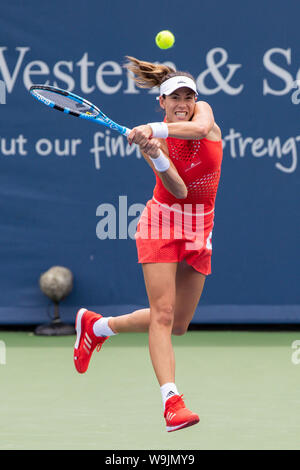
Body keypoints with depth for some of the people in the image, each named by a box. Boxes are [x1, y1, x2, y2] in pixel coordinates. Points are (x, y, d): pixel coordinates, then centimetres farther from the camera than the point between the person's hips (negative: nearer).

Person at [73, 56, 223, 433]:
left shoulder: (202, 110, -3)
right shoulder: (150, 138, -10)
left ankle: (97, 325, 32)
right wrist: (155, 154, -37)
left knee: (178, 324, 11)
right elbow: (179, 190, -22)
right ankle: (172, 402, -25)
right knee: (163, 312, -19)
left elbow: (200, 127, -30)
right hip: (162, 222, -4)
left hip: (199, 231, 4)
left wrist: (156, 130, -40)